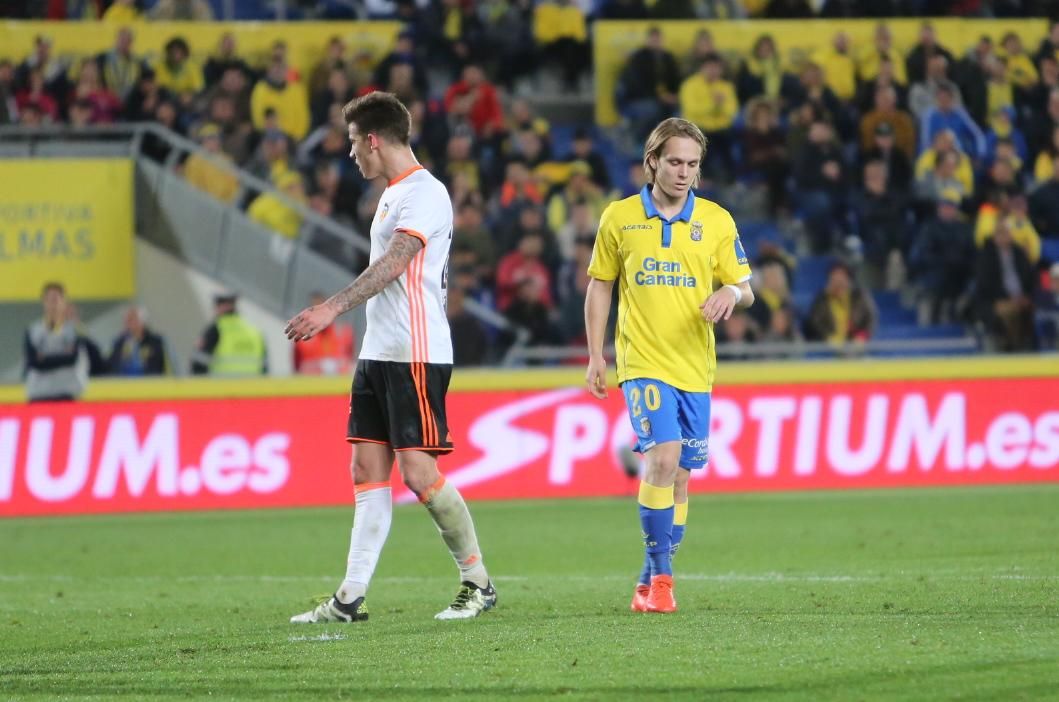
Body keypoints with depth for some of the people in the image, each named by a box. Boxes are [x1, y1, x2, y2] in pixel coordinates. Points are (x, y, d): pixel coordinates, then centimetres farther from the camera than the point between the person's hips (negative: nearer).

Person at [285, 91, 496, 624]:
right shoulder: (393, 195, 18)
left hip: (415, 355, -10)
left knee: (418, 471, -10)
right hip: (379, 355, 10)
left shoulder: (424, 194, -12)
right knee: (368, 470, 5)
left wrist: (333, 308, -34)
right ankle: (350, 598, 5)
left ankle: (478, 584, 1)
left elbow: (393, 264, -25)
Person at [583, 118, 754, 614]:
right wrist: (595, 357, 5)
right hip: (642, 362, -3)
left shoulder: (716, 220, 5)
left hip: (694, 367, 3)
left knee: (679, 474, 7)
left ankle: (653, 580, 19)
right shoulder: (619, 218, 3)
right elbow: (599, 287, 11)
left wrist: (732, 294, -17)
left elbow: (745, 290, 8)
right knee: (663, 455, -21)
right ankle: (659, 575, -12)